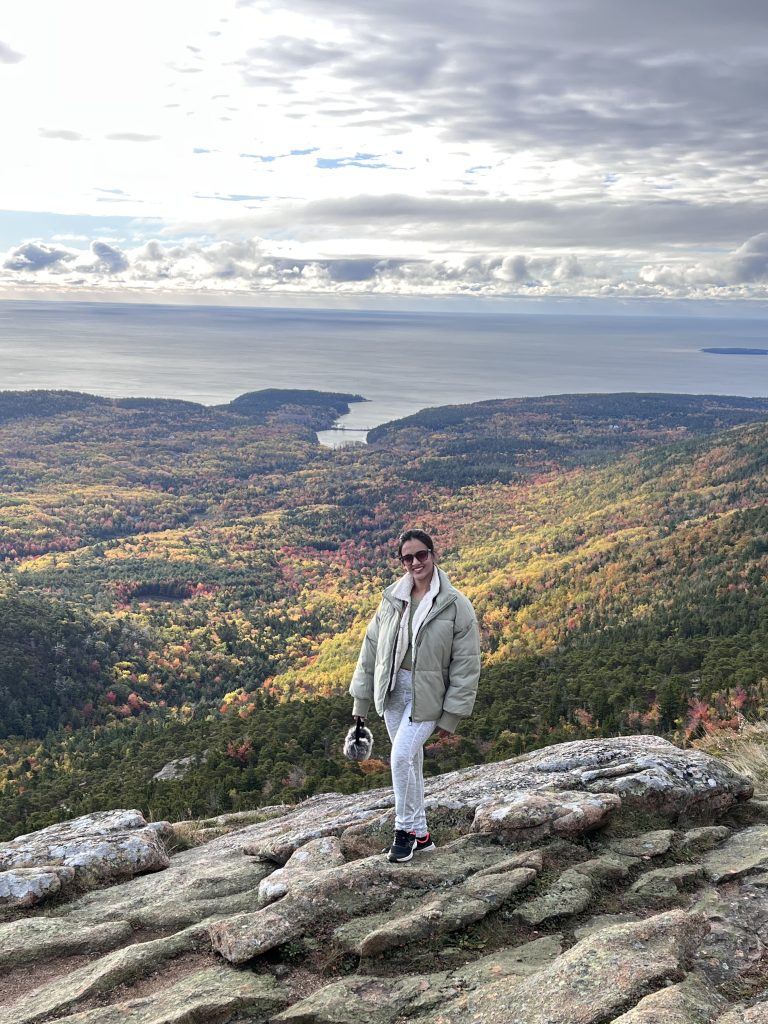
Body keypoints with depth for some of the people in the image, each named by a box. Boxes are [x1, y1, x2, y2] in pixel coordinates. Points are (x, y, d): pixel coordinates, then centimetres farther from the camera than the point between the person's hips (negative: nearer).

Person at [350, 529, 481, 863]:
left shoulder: (456, 606, -11)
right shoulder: (392, 598, 1)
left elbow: (465, 666, -8)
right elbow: (371, 648, 7)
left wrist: (451, 716, -8)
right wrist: (361, 700, 7)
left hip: (427, 695, -4)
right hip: (393, 691, 5)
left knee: (401, 758, -14)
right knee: (409, 761, 12)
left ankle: (406, 829, 8)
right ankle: (420, 834, 26)